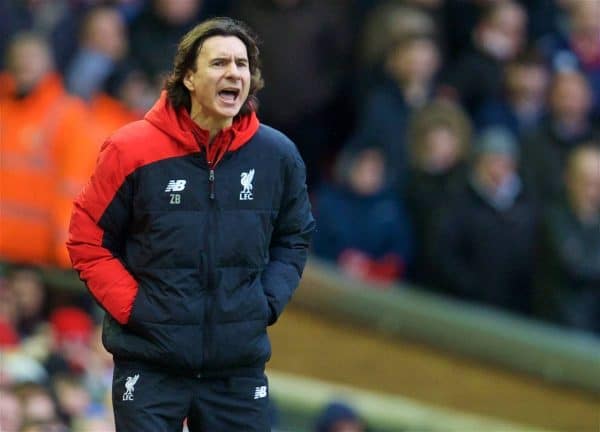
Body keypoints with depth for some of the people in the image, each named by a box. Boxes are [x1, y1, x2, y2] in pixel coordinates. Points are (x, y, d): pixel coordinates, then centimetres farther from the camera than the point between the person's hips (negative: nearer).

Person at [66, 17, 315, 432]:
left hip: (240, 364, 3)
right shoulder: (132, 149, -8)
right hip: (150, 365, -3)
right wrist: (131, 307, -9)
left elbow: (294, 238, 16)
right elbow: (87, 239, -1)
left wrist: (268, 301, 2)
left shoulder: (277, 154, 1)